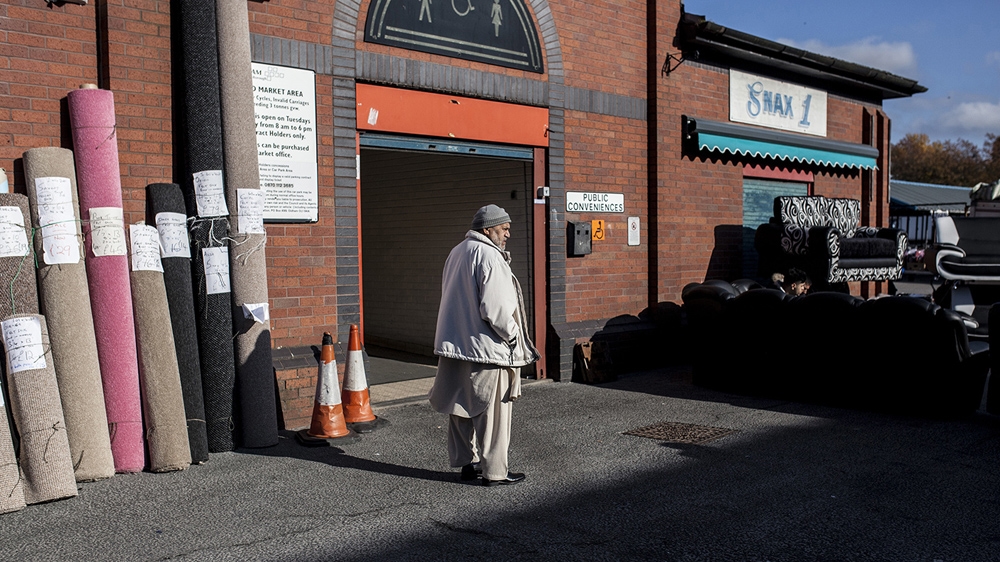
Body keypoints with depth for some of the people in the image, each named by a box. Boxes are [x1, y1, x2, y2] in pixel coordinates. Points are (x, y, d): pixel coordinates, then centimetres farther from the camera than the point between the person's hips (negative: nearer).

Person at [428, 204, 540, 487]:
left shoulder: (457, 252, 14)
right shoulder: (489, 256, -16)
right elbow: (494, 308, -22)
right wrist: (513, 335, -8)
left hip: (454, 345, 9)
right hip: (485, 349, -9)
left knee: (462, 406, 15)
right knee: (493, 411, 1)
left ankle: (467, 462, 24)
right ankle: (494, 471, 8)